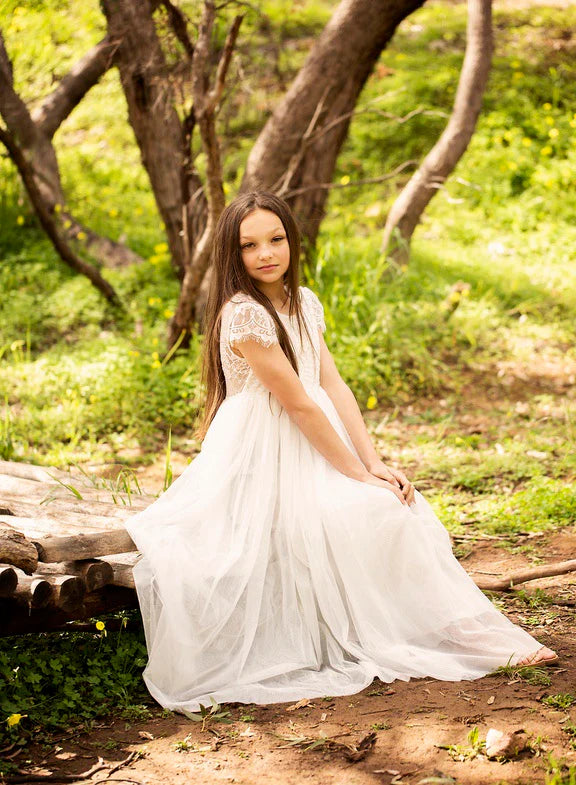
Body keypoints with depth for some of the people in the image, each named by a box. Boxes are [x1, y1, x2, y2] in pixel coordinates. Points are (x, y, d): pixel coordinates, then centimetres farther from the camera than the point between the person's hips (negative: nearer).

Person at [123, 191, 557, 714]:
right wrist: (357, 475, -16)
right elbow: (298, 403, -19)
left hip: (311, 446, 8)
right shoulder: (244, 313, -17)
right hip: (264, 458, -8)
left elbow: (334, 387, 3)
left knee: (399, 506, -8)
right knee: (362, 514, -24)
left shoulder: (303, 302, 10)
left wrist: (375, 464, -8)